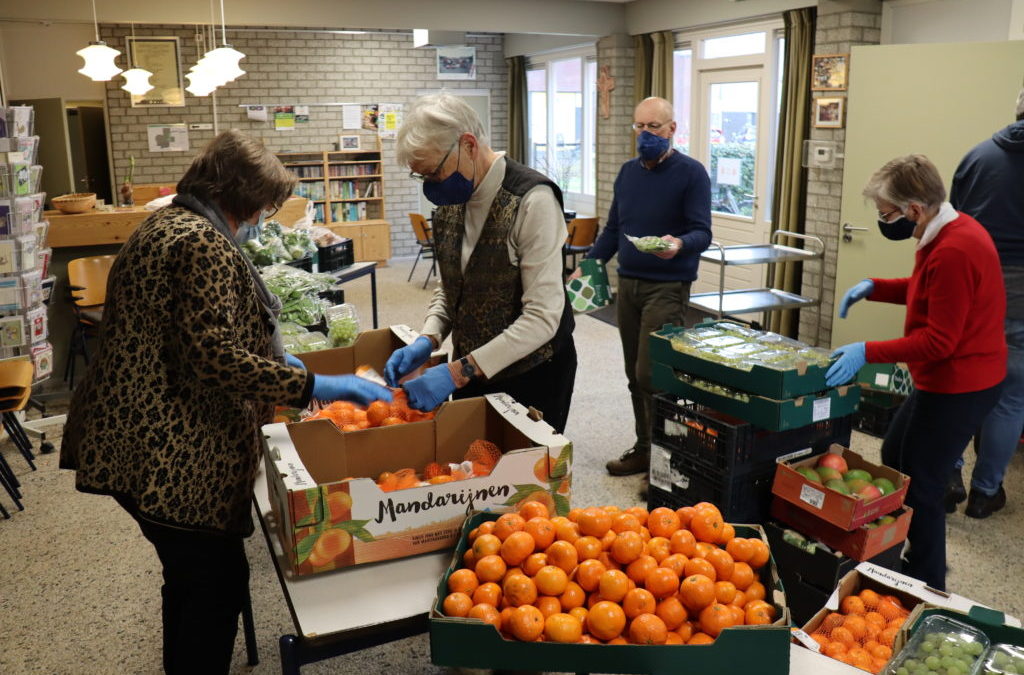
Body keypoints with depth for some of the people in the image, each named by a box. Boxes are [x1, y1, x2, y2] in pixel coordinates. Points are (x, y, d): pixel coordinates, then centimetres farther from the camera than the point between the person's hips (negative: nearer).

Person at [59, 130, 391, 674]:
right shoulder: (202, 243, -19)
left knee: (193, 576, 23)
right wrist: (315, 385, -22)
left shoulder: (167, 223, 15)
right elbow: (217, 358, -26)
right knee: (217, 582, 1)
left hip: (136, 438, 11)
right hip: (167, 451, -11)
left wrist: (272, 355, 25)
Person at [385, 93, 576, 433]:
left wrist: (457, 372, -27)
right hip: (470, 371, 6)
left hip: (531, 375, -6)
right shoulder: (450, 200, 1)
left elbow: (542, 317, -25)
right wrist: (428, 340, -8)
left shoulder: (531, 201, -21)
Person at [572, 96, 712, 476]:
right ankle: (644, 449, 22)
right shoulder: (628, 172, 12)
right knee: (635, 375, 10)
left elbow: (702, 233, -14)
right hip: (627, 283, 7)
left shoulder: (691, 173, -8)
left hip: (667, 287, -6)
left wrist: (679, 244, -36)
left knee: (652, 376, -11)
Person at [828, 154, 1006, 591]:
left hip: (958, 387, -11)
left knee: (920, 488, -1)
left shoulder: (953, 253, -26)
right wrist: (873, 288, 5)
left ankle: (928, 587, 15)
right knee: (894, 457, 21)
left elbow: (939, 341, -26)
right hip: (949, 379, 11)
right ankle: (920, 559, 36)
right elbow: (926, 292, 17)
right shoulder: (954, 232, 5)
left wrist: (868, 353, -27)